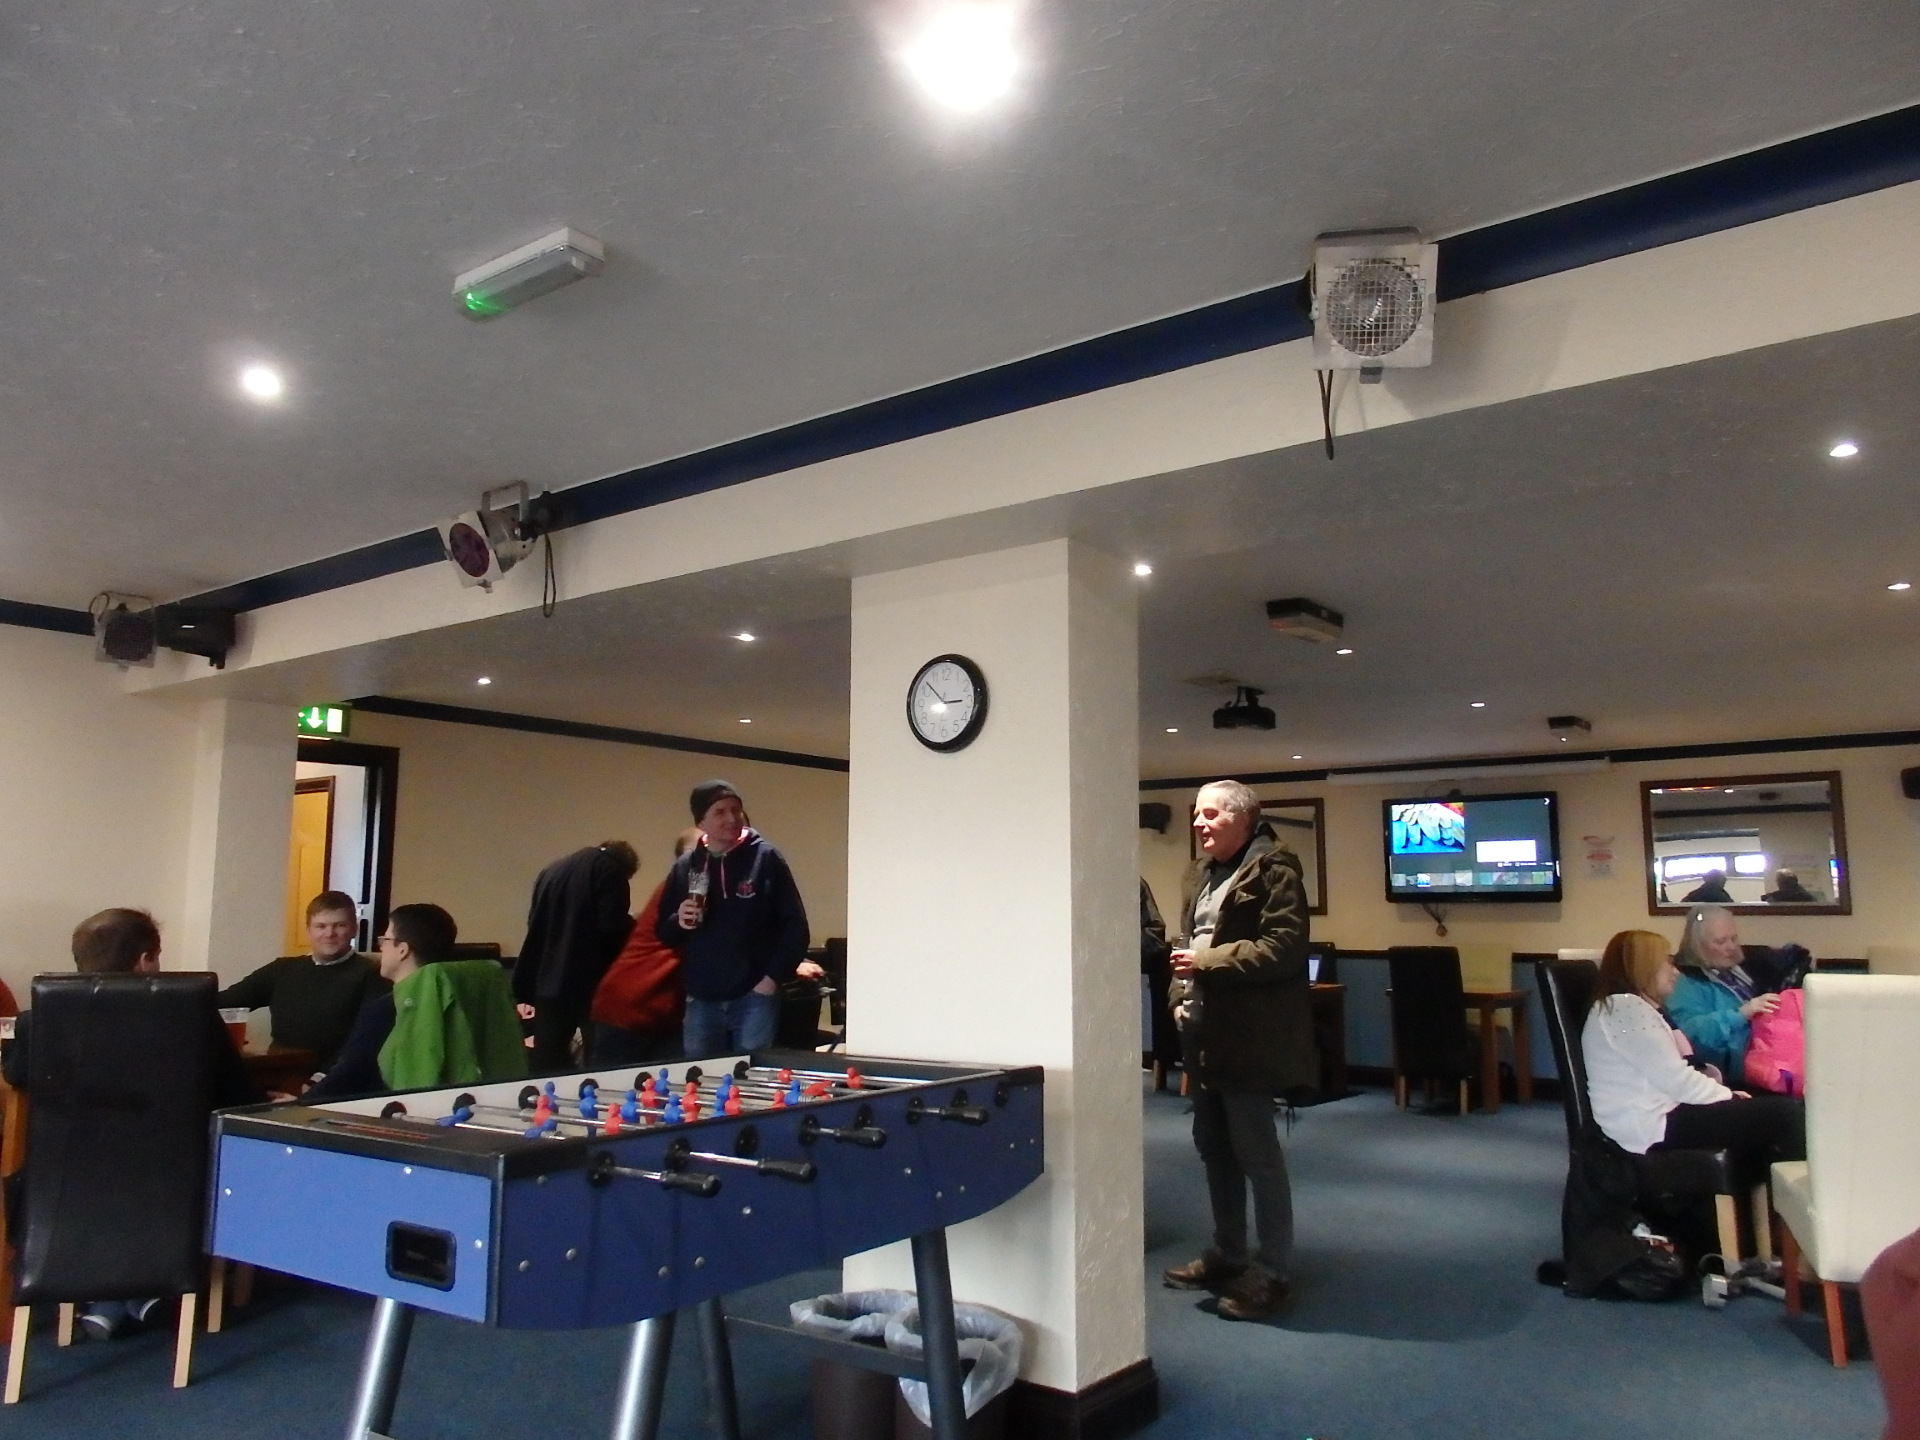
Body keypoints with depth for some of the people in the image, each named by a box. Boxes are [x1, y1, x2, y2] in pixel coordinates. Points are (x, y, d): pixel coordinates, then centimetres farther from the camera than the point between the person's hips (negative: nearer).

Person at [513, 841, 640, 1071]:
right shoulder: (611, 869, -3)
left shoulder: (551, 870, 19)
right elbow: (612, 926, -13)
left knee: (548, 1061, 5)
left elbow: (534, 921, 18)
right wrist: (634, 932, 7)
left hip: (548, 980, 6)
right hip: (589, 980, -6)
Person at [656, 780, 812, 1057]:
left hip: (754, 997, -3)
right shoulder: (685, 867, 7)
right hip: (701, 1000, 4)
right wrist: (679, 922, -9)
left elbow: (795, 926, -5)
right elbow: (663, 932, 12)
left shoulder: (766, 858, -4)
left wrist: (773, 978, -10)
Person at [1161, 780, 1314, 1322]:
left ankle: (1274, 1271, 10)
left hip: (1249, 1033, -9)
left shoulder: (1273, 867, -11)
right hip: (1207, 1032, 9)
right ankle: (1228, 1253, 30)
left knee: (1255, 1149, -2)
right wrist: (1180, 995, 8)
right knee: (1213, 1144, 16)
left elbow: (1284, 945, -20)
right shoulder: (1202, 872, 16)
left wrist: (1205, 963, -21)